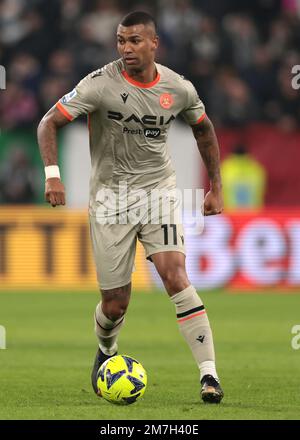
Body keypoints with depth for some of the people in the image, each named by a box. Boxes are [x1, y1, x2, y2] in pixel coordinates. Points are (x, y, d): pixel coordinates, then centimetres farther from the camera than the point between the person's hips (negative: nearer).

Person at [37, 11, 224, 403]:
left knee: (174, 275, -21)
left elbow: (204, 129, 17)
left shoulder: (179, 89, -2)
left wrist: (216, 187, 16)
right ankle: (106, 350, 38)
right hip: (110, 195, -1)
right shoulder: (101, 84, -13)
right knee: (115, 304, 2)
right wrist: (52, 174, -26)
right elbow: (49, 123, -12)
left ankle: (209, 374, -21)